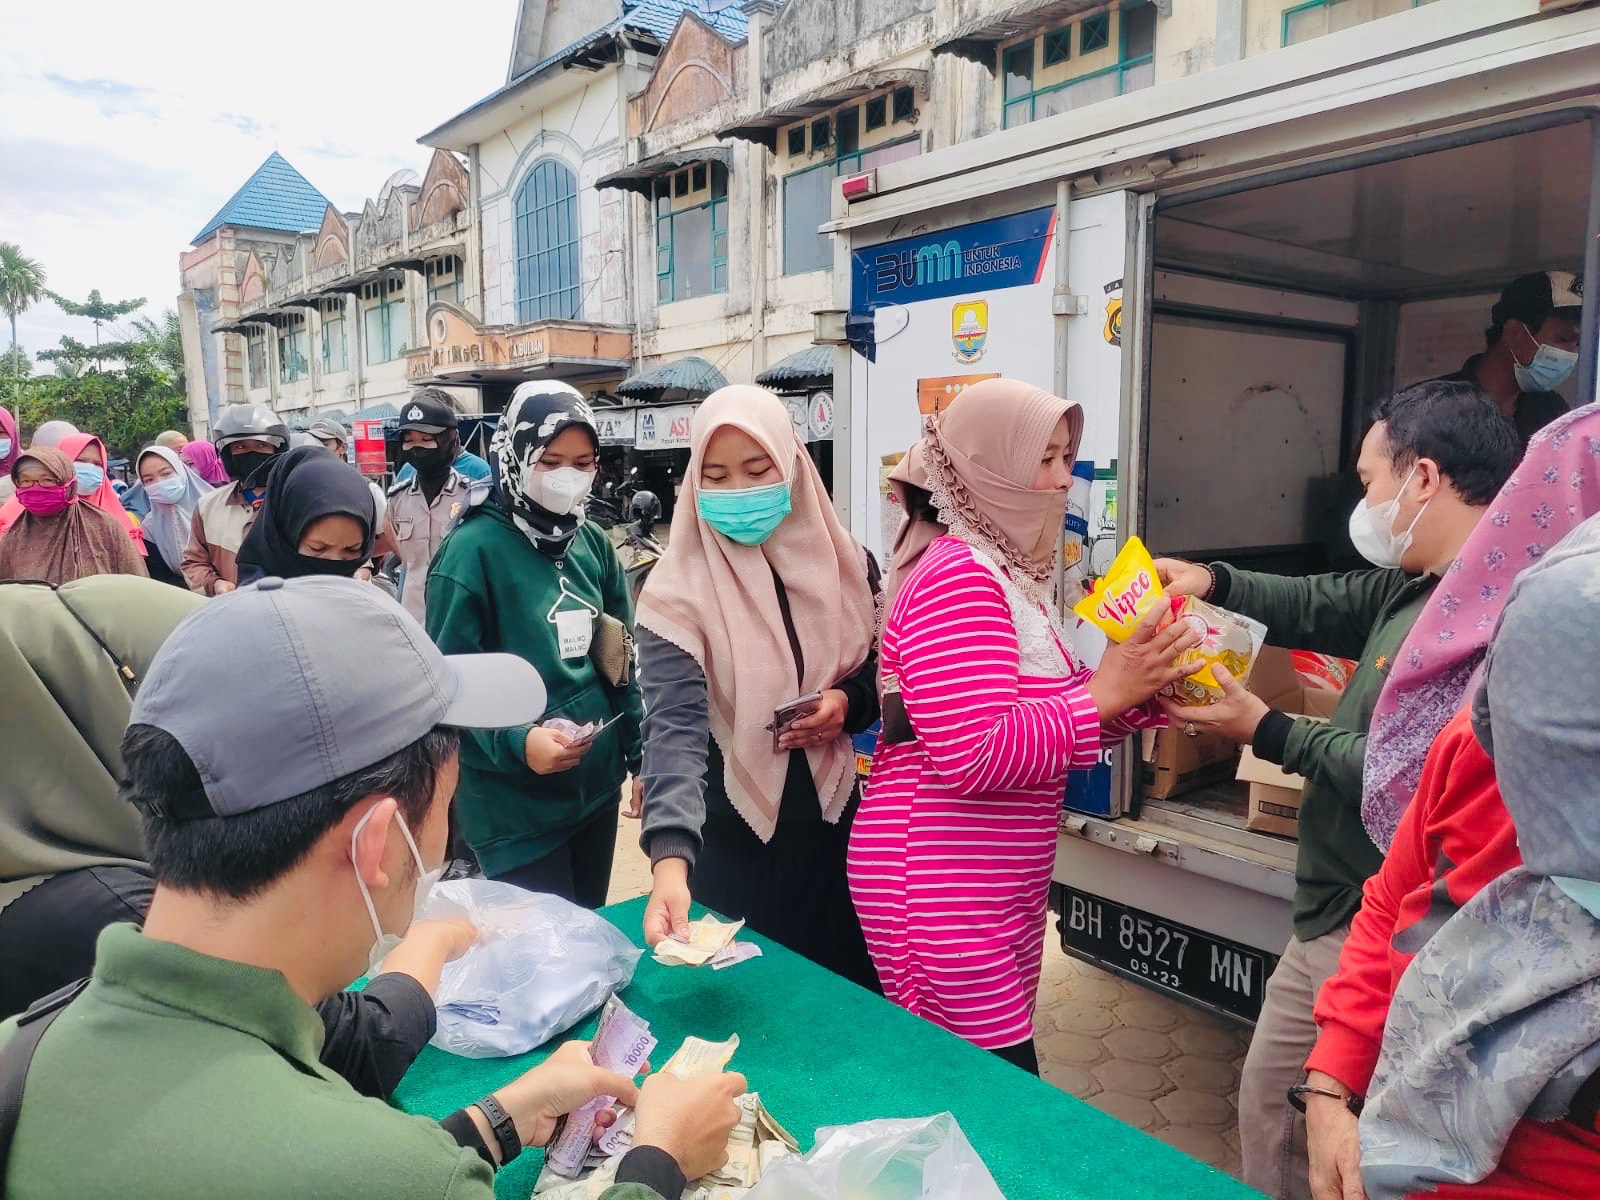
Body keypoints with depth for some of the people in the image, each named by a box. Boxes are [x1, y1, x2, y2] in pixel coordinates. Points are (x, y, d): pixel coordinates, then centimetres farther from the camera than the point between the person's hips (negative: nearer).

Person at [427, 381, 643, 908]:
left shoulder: (594, 543, 5)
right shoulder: (473, 549, -13)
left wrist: (641, 759, 8)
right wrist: (514, 743, -29)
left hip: (598, 786, 6)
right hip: (514, 804, -6)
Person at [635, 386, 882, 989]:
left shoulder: (845, 563, -4)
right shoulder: (679, 589, -17)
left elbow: (887, 669, 9)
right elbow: (674, 728, -27)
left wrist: (850, 703, -13)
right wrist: (670, 859, -41)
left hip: (835, 827, 4)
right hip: (732, 843, -3)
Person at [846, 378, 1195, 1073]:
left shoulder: (1007, 573, 13)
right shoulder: (958, 580, -19)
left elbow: (1043, 713, 15)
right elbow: (972, 756, -27)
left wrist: (1139, 687, 0)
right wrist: (1104, 691, -23)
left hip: (1001, 889, 10)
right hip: (941, 895, -10)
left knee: (1005, 1086, 19)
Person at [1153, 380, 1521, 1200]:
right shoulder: (1413, 586, 8)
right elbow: (1320, 607, 21)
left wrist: (1268, 734, -16)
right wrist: (1213, 581, 5)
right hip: (1334, 917, 10)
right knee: (1267, 1098, 23)